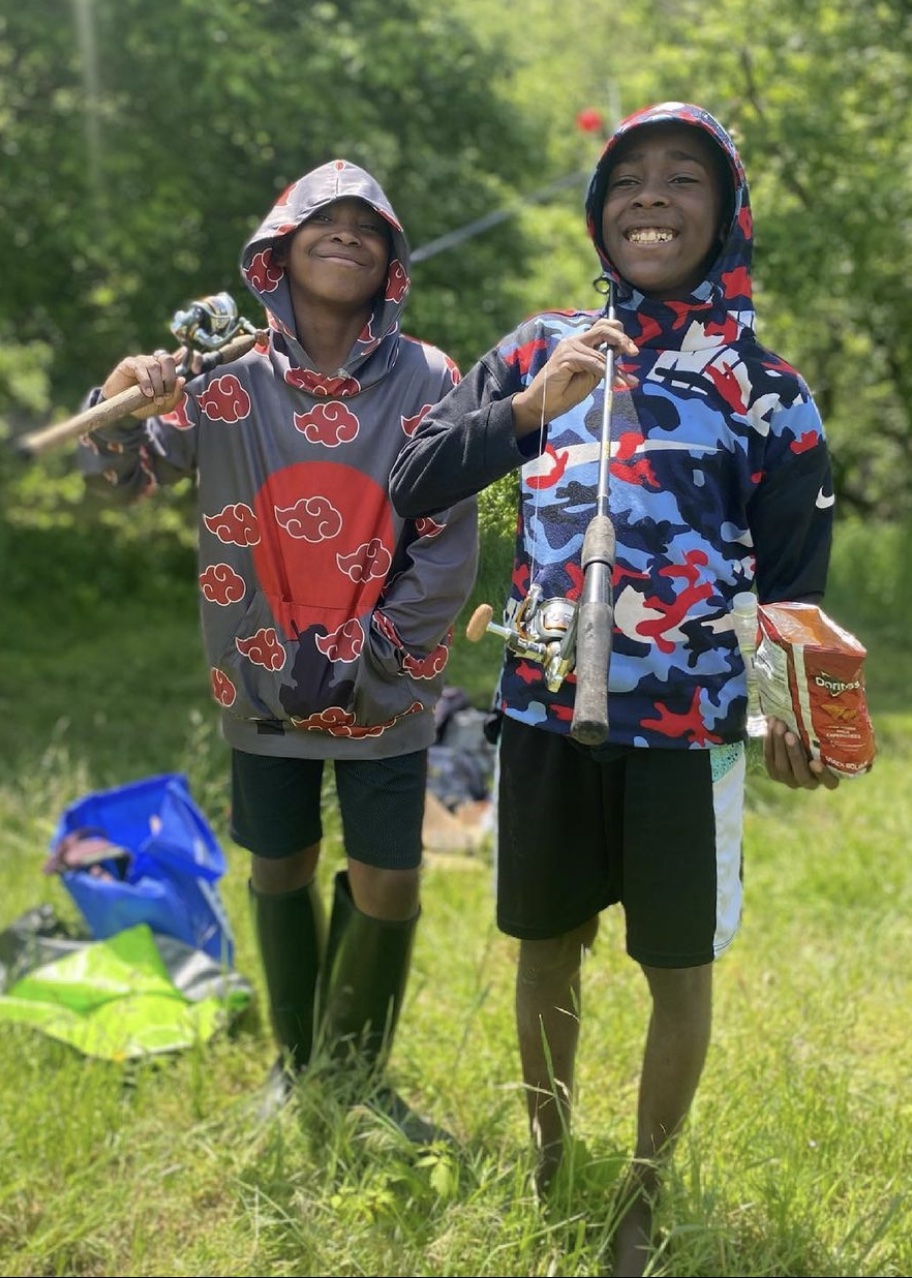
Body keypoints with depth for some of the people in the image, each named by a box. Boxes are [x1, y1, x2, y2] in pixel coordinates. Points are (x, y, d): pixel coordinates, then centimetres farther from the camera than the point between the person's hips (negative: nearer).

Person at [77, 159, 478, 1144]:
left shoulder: (427, 380, -6)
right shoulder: (229, 379, -2)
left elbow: (450, 546, -7)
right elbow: (123, 476, -7)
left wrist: (358, 655, -12)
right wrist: (119, 410, -29)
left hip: (387, 686, -1)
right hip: (264, 682, 1)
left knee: (387, 888, 0)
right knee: (280, 873, 14)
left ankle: (354, 1076, 25)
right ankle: (298, 1065, 36)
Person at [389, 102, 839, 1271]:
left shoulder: (764, 389, 0)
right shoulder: (541, 349, 3)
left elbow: (794, 580, 2)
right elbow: (411, 489, -5)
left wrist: (790, 711, -13)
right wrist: (530, 407, -20)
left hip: (688, 726, -1)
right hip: (546, 713, 2)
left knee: (678, 965, 6)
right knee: (547, 943, 15)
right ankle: (546, 1160, 36)